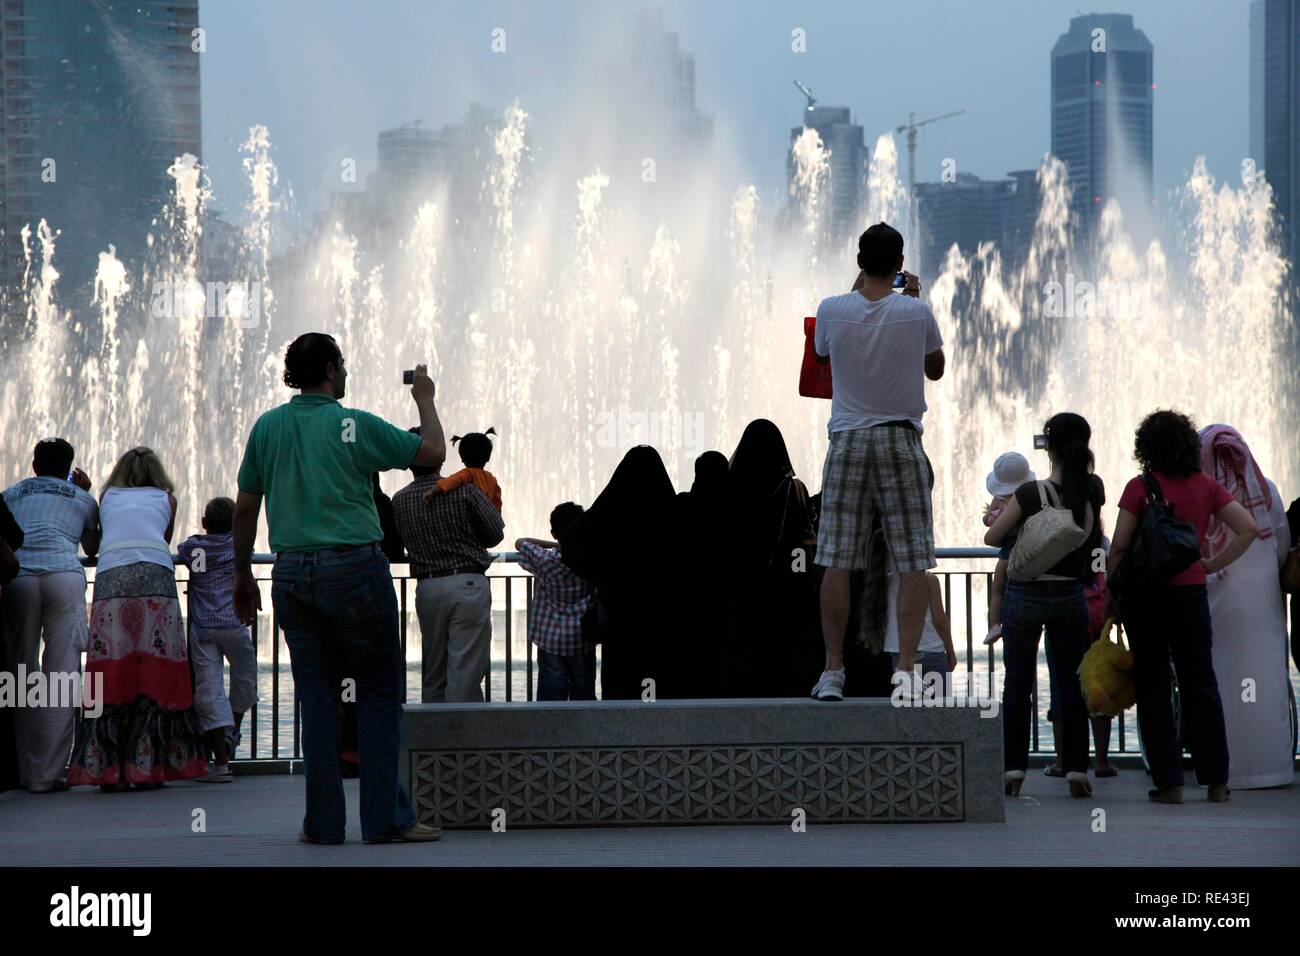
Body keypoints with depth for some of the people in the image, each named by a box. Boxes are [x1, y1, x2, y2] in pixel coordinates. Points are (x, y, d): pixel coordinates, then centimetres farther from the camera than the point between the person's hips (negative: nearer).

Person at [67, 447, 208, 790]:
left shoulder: (107, 497, 28)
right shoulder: (167, 498, 26)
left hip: (110, 574, 1)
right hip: (156, 574, -1)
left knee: (110, 674, -2)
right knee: (155, 673, 0)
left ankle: (107, 768, -6)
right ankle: (147, 767, -5)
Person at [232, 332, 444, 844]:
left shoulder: (267, 427, 6)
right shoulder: (356, 426, -5)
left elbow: (244, 509, 9)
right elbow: (434, 453, 2)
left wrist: (242, 575, 19)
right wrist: (425, 398, 18)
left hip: (292, 574, 4)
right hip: (355, 567, -4)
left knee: (316, 695, 8)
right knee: (379, 692, 3)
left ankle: (323, 821, 7)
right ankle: (385, 817, 2)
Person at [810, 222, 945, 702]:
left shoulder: (831, 310, -4)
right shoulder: (916, 312, -6)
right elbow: (936, 369, 12)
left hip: (847, 441, 1)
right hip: (901, 439, -1)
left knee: (837, 562, 3)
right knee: (912, 565, 1)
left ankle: (833, 670, 4)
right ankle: (906, 670, -5)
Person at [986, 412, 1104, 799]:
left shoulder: (1031, 493, -16)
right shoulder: (1094, 490, -5)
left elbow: (992, 538, -10)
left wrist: (1004, 517, 12)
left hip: (1025, 596, -3)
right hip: (1071, 597, 3)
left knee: (1017, 683, 5)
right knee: (1070, 683, 7)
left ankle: (1014, 769, 2)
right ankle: (1076, 771, 4)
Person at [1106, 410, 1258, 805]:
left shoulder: (1139, 488, -9)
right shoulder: (1206, 486, 1)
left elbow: (1119, 547, -10)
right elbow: (1248, 528, -2)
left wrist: (1110, 592, 2)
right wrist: (1214, 564, 5)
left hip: (1145, 595, -3)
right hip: (1191, 591, 3)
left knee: (1154, 688, 4)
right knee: (1200, 685, 11)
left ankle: (1169, 782, 2)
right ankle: (1216, 781, 11)